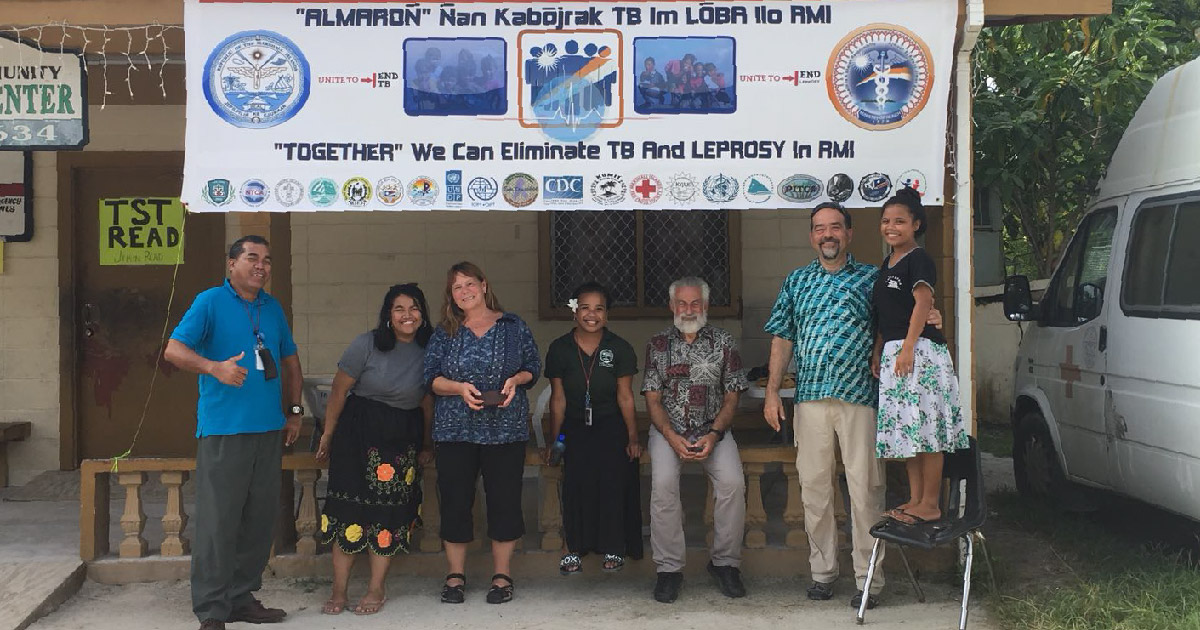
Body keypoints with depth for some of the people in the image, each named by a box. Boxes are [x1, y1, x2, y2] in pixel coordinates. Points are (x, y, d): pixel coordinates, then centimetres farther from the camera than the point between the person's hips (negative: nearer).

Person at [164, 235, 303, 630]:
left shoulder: (273, 308, 14)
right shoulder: (210, 302, -3)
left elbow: (290, 362, 23)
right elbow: (174, 350, -11)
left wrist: (294, 412, 16)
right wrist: (214, 367, -27)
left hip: (270, 430, 6)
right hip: (223, 430, -6)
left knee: (260, 520, 9)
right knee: (217, 520, -7)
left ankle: (243, 598, 21)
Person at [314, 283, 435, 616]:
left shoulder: (428, 351, -1)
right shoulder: (367, 344, -8)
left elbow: (428, 401, 7)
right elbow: (339, 390, -2)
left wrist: (426, 444, 9)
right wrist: (328, 434, 2)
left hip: (403, 437, 2)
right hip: (359, 429, -2)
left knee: (389, 513, 2)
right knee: (350, 508, -3)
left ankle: (376, 589, 12)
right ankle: (338, 591, 6)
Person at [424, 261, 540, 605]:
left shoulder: (513, 326, 6)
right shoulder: (444, 333, 9)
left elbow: (533, 367, 9)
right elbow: (431, 377, 3)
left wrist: (515, 380, -11)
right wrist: (459, 388, -14)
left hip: (505, 430, -1)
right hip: (455, 431, 1)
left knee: (505, 500, 0)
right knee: (455, 500, 3)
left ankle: (502, 575, 12)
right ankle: (455, 575, 15)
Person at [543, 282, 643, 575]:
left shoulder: (620, 348, -4)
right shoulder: (559, 349, -2)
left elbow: (625, 396, -1)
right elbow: (558, 398, 2)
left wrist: (633, 437, -1)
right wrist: (554, 440, 3)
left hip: (611, 424, 0)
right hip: (575, 426, 1)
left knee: (612, 477, -17)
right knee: (576, 480, -19)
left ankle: (613, 547, -5)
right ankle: (575, 547, -10)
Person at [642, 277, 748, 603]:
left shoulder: (724, 342, 6)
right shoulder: (658, 344, 7)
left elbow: (731, 396, 3)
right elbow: (653, 399, 3)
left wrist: (713, 436, -13)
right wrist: (673, 438, -13)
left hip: (713, 429, 0)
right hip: (668, 430, 0)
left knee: (732, 482, -26)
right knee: (663, 483, -28)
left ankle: (725, 562, -10)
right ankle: (669, 568, -19)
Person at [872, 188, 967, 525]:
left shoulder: (918, 259, -7)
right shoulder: (887, 264, 20)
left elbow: (924, 301, -18)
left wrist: (907, 347, -24)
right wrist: (878, 353, 16)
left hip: (919, 349, -9)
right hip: (893, 353, 9)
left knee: (925, 429, -7)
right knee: (907, 430, 10)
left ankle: (930, 505, -4)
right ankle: (915, 499, 16)